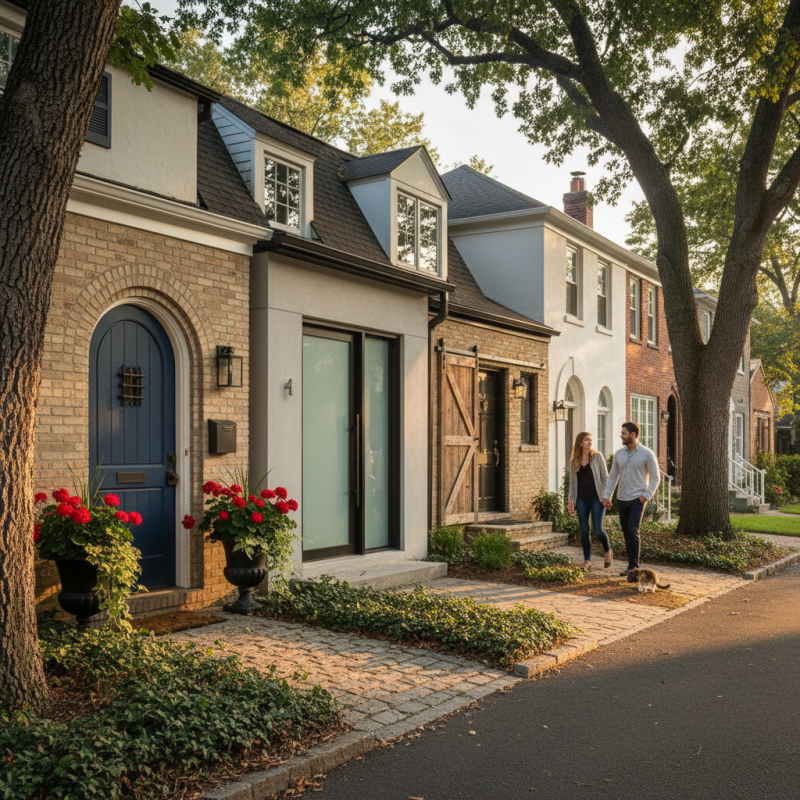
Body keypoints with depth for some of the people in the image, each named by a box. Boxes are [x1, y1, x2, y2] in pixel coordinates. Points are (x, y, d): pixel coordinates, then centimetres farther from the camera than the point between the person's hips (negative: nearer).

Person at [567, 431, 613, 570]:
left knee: (597, 529, -7)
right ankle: (587, 561, 9)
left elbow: (605, 478, 0)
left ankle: (608, 551, 21)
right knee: (584, 530, 2)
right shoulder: (573, 460, 7)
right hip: (581, 499, 3)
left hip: (596, 498, -3)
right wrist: (571, 499, 6)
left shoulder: (597, 456, 0)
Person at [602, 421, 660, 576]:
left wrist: (646, 495, -12)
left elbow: (655, 477, -2)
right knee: (626, 533, 8)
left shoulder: (647, 454, -7)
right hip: (622, 499, 5)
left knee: (632, 531, -16)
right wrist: (606, 496, 5)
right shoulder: (619, 453, 7)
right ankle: (633, 566, 16)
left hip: (637, 499, -5)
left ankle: (633, 566, -8)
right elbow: (612, 476, 12)